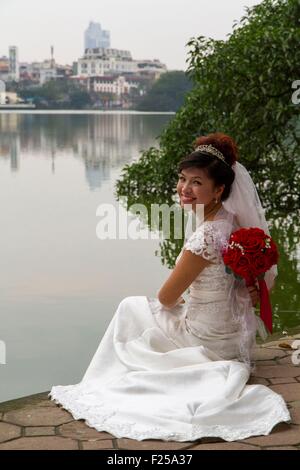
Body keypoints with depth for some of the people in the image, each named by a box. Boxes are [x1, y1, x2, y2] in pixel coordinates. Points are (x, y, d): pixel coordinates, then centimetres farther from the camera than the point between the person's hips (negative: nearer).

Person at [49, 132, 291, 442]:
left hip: (207, 341, -8)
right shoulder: (230, 219, -5)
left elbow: (166, 298, -16)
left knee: (131, 307, 14)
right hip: (232, 332, 8)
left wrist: (177, 297, 5)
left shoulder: (205, 237, -31)